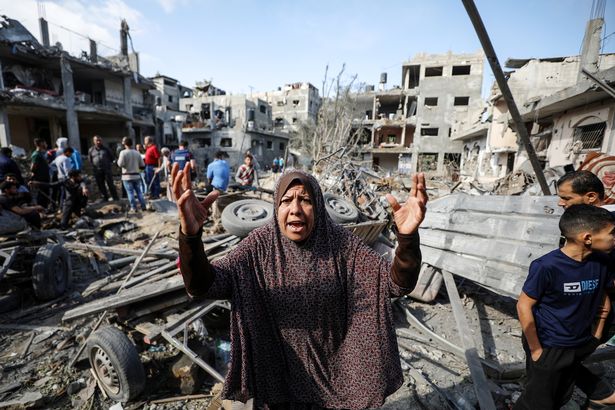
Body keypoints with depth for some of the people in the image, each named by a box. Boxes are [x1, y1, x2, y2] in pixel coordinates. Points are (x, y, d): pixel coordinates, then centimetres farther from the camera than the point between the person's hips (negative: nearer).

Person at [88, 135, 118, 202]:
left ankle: (115, 197, 0)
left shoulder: (106, 149, 4)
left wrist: (109, 164, 7)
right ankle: (105, 197, 15)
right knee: (100, 185, 6)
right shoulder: (91, 150, 7)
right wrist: (93, 166, 9)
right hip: (97, 171, 2)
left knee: (110, 184, -4)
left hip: (107, 169, -2)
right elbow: (90, 160, 17)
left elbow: (112, 157, 12)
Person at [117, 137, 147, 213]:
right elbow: (142, 165, 2)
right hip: (136, 175, 4)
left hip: (127, 176, -4)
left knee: (130, 192, 3)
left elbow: (120, 164, -15)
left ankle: (134, 208, 5)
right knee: (139, 191, 11)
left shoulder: (123, 152, -10)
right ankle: (143, 206, 10)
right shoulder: (137, 153, 2)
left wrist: (118, 160, 5)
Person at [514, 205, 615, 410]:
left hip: (580, 346, 5)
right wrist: (536, 350, -15)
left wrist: (597, 333, 8)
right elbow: (524, 306, -22)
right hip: (548, 347, -5)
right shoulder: (547, 266, -28)